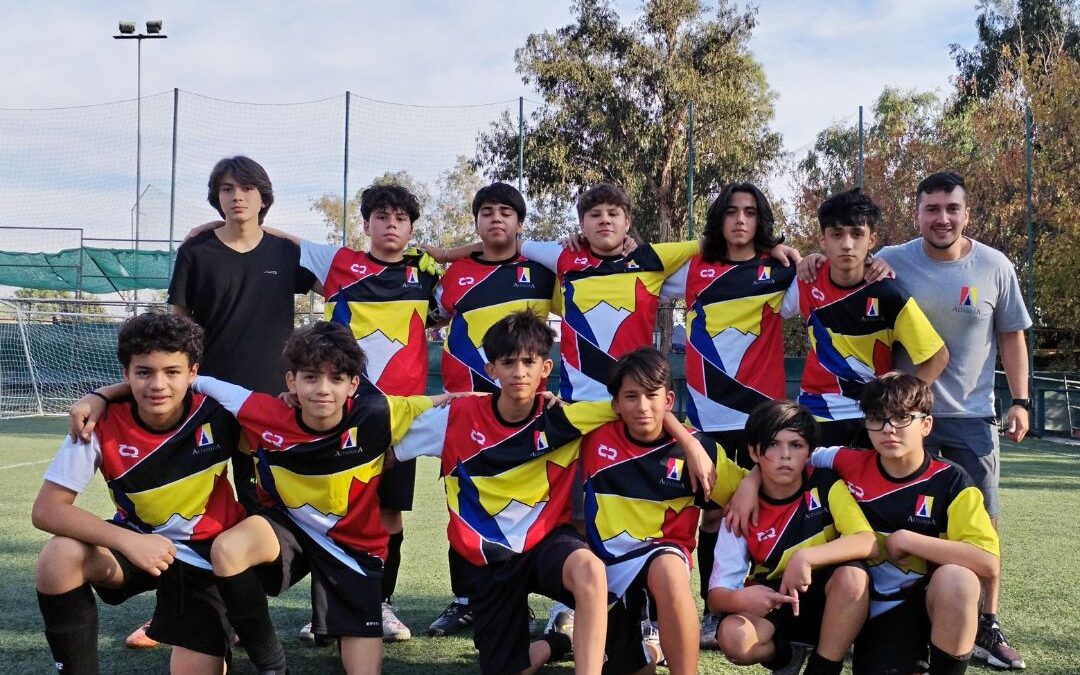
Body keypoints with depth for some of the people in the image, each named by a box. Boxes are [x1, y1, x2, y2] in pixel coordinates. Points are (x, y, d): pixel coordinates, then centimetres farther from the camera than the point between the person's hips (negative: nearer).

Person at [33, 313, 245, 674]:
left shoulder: (217, 415, -21)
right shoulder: (104, 424, -20)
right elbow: (46, 509, -22)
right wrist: (127, 541, -33)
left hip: (208, 553, -1)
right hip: (136, 541, 1)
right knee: (58, 558, -29)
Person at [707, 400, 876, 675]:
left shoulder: (827, 486, -13)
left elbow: (869, 544, -26)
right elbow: (717, 596, -15)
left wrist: (806, 557, -40)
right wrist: (741, 598, -40)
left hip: (829, 601, -1)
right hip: (774, 602, 1)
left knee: (853, 574, -34)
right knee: (733, 637, -30)